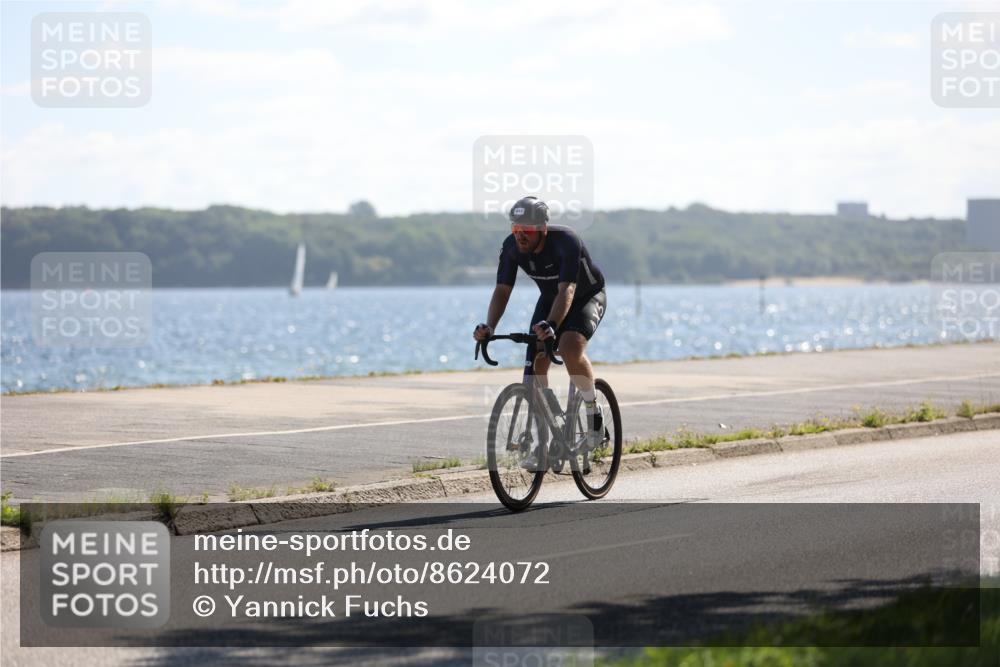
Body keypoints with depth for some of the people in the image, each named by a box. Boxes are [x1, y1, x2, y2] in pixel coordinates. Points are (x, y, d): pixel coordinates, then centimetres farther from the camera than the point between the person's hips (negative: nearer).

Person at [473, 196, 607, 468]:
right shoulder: (512, 247, -20)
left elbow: (567, 290, -44)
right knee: (536, 364, -10)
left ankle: (593, 412, -9)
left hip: (588, 297, -5)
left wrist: (550, 326, -61)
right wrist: (489, 327, -38)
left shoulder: (566, 241, -35)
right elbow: (502, 290, -20)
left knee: (570, 348, -33)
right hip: (549, 299, 6)